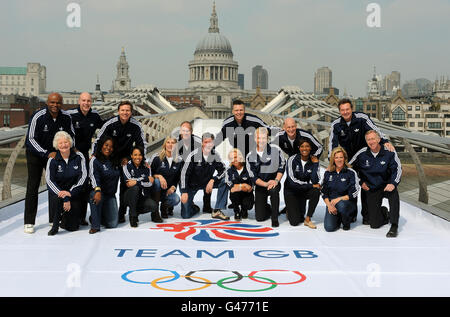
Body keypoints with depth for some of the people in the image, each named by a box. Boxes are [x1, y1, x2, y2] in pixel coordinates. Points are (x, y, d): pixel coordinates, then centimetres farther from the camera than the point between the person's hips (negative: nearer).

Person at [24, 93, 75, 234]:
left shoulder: (66, 117, -10)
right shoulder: (38, 117, -22)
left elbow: (71, 136, 6)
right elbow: (30, 140, -21)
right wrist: (47, 154, -28)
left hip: (56, 154, 4)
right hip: (35, 153, -4)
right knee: (32, 186, -6)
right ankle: (29, 222, -2)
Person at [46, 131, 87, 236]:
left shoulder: (78, 156, -3)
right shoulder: (52, 160, -6)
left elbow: (83, 176, -9)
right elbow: (49, 180, -14)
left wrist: (70, 193, -23)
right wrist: (64, 198, -26)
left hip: (74, 193, 1)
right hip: (58, 191, 0)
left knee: (73, 227, -7)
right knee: (56, 198, -38)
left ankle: (65, 220, 31)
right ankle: (55, 225, -12)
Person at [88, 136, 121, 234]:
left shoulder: (115, 161, 10)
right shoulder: (95, 160, -7)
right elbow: (93, 176, -23)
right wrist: (97, 190, -40)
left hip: (111, 195, 4)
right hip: (99, 192, -4)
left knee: (113, 224, -6)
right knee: (95, 195, -42)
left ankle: (100, 215, 28)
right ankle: (95, 226, -27)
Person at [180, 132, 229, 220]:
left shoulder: (215, 155, -8)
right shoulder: (194, 155, -19)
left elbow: (223, 170, -5)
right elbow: (184, 173, -17)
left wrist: (212, 180, -22)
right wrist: (184, 192, -22)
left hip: (206, 183, 4)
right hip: (191, 185, -3)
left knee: (224, 181, -22)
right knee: (186, 215, -14)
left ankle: (217, 211, -17)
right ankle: (194, 207, 25)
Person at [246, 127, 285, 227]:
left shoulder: (275, 150, -8)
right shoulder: (250, 156, -5)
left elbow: (282, 166, -2)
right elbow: (253, 177, -6)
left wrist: (276, 180, -16)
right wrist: (265, 184, -21)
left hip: (274, 182, -2)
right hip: (260, 186, 2)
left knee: (273, 189, -40)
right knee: (260, 217, -5)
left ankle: (275, 218, -19)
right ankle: (268, 208, 34)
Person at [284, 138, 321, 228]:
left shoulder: (313, 161, -9)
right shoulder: (292, 160, -17)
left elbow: (315, 181, -20)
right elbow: (292, 181, -25)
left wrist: (315, 164, -22)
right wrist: (311, 185, -22)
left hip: (304, 190, 3)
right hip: (291, 191, -3)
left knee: (316, 191, -31)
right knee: (295, 222, -14)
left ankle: (308, 219, -15)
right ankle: (290, 211, 23)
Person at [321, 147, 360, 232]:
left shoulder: (351, 173, -3)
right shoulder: (328, 173, 6)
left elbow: (354, 194, -7)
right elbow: (324, 192, 7)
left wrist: (339, 199, -16)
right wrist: (329, 205, -9)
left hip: (347, 202, -2)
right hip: (331, 203, 2)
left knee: (341, 205, -40)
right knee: (329, 227, -20)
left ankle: (346, 223, -6)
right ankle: (338, 218, 17)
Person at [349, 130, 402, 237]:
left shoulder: (389, 152, -10)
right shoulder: (362, 153, -6)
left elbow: (398, 168, -9)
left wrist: (393, 183, -26)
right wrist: (360, 182, 6)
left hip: (386, 186, -1)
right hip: (371, 190, 1)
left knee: (393, 192, -40)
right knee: (375, 224, -4)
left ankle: (394, 226, -30)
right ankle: (383, 212, 34)